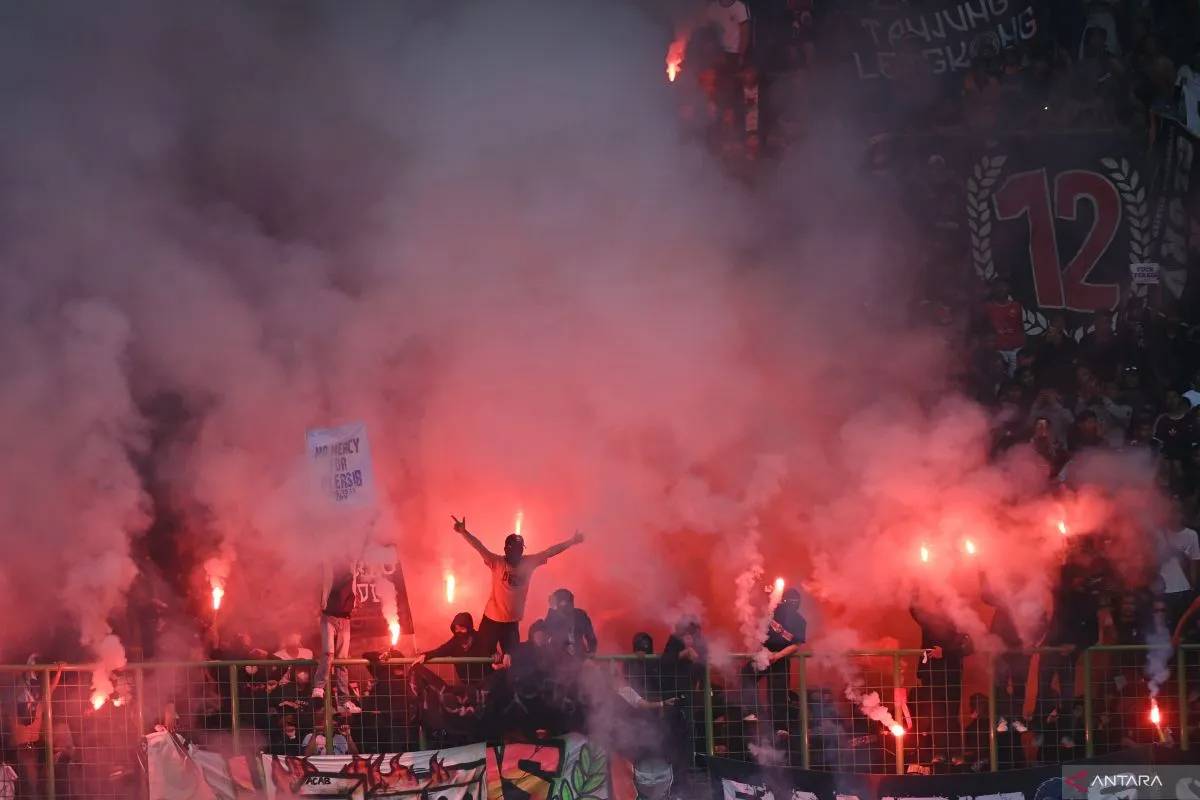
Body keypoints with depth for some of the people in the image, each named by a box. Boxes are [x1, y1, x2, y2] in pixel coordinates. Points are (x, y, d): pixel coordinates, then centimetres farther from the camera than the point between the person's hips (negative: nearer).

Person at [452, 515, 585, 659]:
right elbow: (480, 547, -25)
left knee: (511, 659, 11)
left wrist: (571, 542, 4)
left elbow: (550, 552, 3)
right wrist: (464, 532, -39)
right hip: (492, 620, -3)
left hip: (512, 622, 3)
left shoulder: (529, 563, -1)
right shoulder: (497, 563, -13)